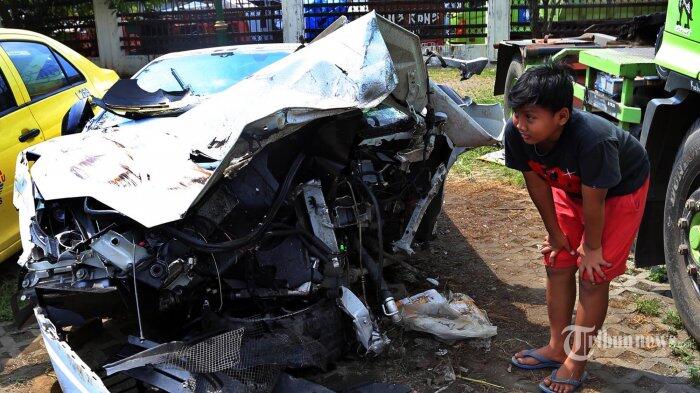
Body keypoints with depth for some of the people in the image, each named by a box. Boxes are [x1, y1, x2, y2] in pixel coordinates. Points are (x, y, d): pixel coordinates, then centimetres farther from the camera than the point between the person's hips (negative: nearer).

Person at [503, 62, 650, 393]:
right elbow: (537, 183, -12)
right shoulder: (515, 134, -28)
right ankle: (557, 347, 24)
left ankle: (575, 363, 11)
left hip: (620, 190, -5)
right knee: (557, 264, 7)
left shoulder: (592, 140, -43)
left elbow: (593, 201, -28)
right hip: (569, 187, 6)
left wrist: (592, 247, -12)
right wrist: (555, 233, -2)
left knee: (593, 276, -4)